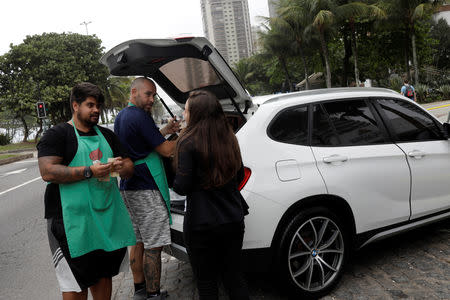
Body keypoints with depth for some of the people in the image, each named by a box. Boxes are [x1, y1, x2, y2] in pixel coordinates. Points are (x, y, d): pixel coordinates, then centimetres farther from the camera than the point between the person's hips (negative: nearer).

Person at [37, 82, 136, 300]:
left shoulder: (107, 135, 17)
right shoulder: (57, 135, -2)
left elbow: (129, 168, 19)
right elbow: (48, 172, -16)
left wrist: (123, 166, -6)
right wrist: (89, 171, -22)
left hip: (107, 215, 6)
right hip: (73, 219, -6)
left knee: (104, 274, 16)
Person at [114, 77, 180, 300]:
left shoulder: (121, 117, 15)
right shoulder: (140, 117, -15)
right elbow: (166, 151, -15)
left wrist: (164, 131, 12)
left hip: (128, 188, 10)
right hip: (147, 191, -10)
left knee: (138, 242, 17)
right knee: (153, 246, -1)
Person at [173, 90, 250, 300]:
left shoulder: (189, 142, -14)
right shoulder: (229, 138, 4)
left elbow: (182, 187, -15)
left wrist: (173, 182, 5)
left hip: (202, 225, -5)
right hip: (233, 220, 5)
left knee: (206, 282, 11)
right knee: (233, 276, 19)